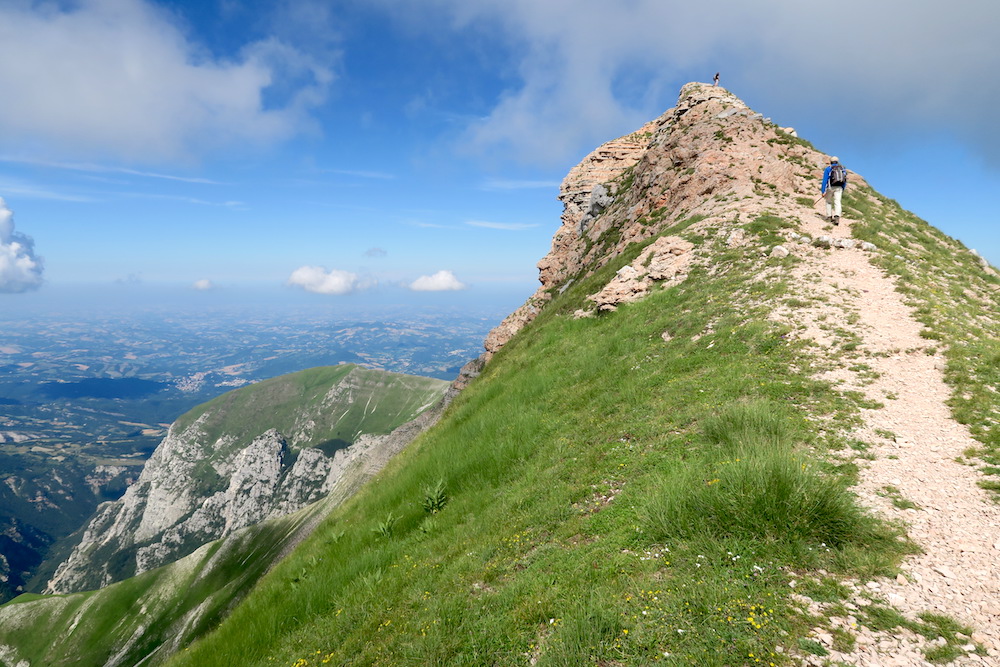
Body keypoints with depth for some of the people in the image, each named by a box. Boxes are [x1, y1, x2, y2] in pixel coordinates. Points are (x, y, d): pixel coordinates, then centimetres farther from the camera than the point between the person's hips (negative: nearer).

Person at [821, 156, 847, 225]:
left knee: (829, 202, 16)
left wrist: (823, 191, -7)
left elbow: (825, 180, -5)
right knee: (837, 202, -7)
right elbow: (845, 181, 17)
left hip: (831, 187, -2)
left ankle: (829, 216, 14)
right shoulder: (843, 169, 15)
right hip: (839, 188, 2)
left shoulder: (828, 169, 4)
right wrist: (842, 190, 28)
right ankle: (837, 216, -26)